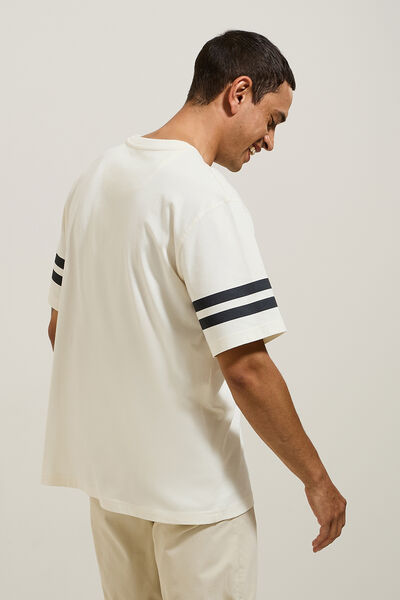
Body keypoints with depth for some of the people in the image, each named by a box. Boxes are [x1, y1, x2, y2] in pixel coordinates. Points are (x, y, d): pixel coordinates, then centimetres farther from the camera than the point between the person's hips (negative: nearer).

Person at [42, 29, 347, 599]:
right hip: (192, 484, -8)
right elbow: (245, 367, -24)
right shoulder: (207, 198, -21)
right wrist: (317, 479, -14)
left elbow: (60, 325, 12)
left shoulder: (95, 176, 5)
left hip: (106, 466, 8)